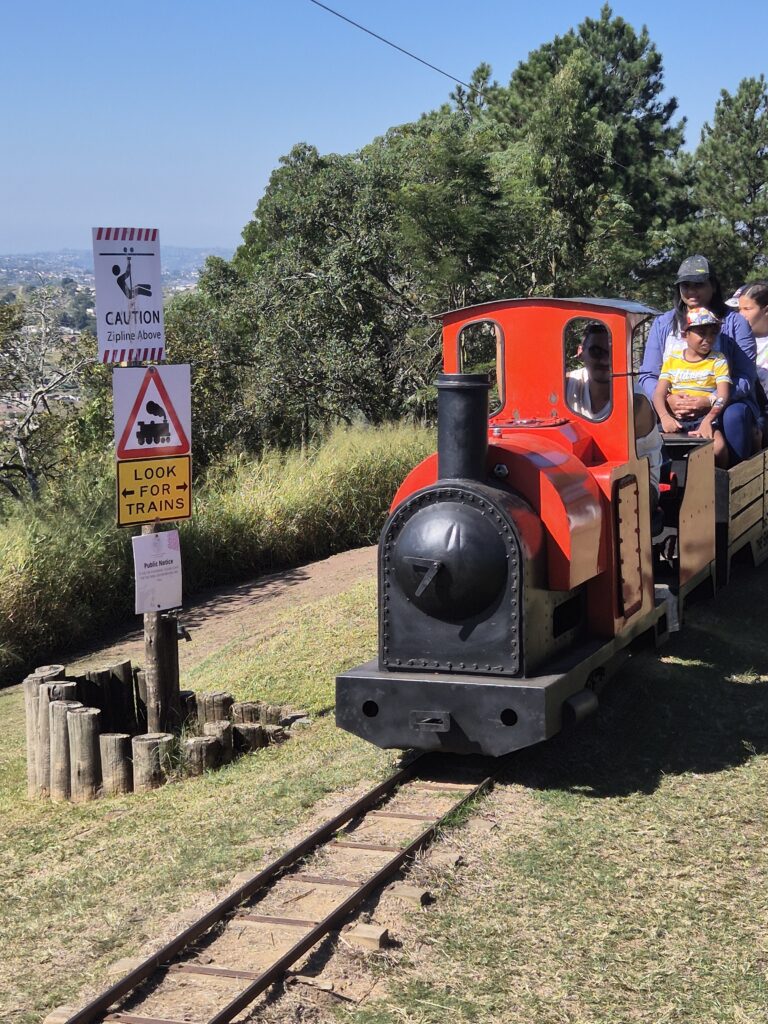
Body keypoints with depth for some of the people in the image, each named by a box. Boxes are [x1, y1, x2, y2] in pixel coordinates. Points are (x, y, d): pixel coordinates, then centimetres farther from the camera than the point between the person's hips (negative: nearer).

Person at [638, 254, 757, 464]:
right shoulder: (663, 324, 14)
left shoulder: (734, 322, 5)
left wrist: (710, 402, -21)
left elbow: (746, 378, -4)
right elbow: (647, 375, 10)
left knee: (735, 415, -36)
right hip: (674, 410, 1)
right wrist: (667, 399, -13)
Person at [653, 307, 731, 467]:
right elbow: (659, 394, 4)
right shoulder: (672, 359, 12)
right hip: (676, 418, 2)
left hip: (705, 417, -2)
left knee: (718, 446, -31)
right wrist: (664, 417, -18)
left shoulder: (718, 360, 7)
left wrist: (708, 420, -24)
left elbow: (723, 396, -5)